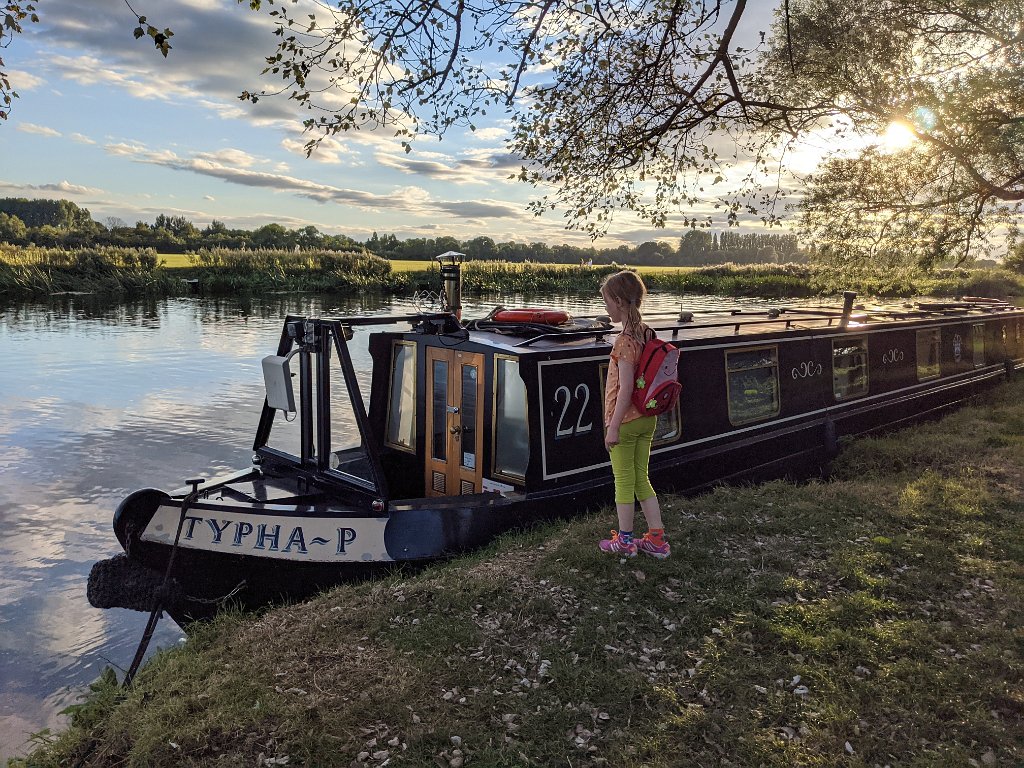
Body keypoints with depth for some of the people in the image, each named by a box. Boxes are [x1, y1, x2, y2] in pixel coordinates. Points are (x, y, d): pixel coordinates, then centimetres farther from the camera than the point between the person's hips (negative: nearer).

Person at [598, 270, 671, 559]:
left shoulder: (625, 341, -21)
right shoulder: (646, 333, 4)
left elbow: (625, 388, -23)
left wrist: (613, 426, -17)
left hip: (626, 420, -8)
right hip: (647, 418, 8)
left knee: (623, 481, 7)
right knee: (641, 478, 17)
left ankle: (625, 540, 21)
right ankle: (657, 539, 22)